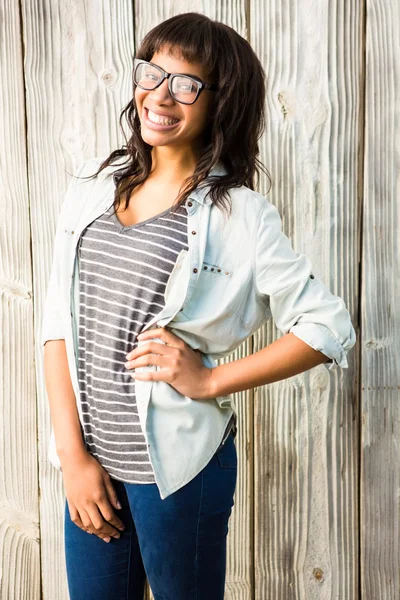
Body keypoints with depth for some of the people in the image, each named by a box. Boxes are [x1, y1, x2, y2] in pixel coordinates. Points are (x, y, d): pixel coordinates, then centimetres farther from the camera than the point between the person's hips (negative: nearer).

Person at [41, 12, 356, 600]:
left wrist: (209, 380, -15)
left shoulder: (239, 214, -10)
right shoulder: (94, 184, 2)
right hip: (91, 459, 4)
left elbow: (329, 327, -9)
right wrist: (73, 454, -4)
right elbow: (59, 322, 1)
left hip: (176, 465, -4)